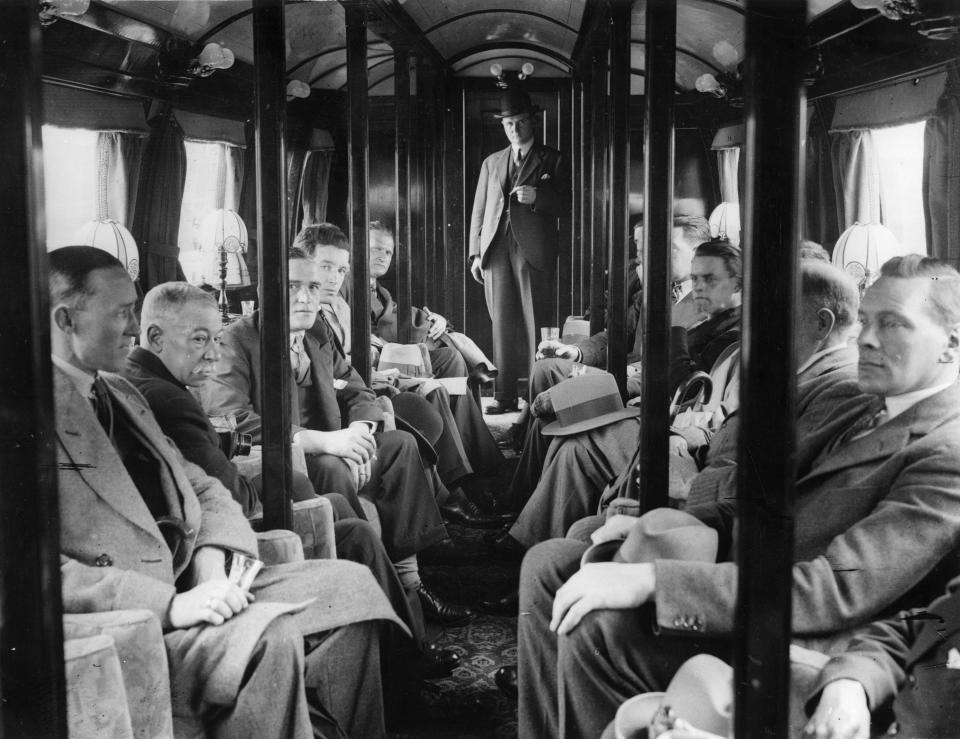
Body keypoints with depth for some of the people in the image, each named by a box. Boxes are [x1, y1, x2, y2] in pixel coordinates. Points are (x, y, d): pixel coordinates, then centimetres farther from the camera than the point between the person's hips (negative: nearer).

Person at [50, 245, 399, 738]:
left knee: (347, 583, -3)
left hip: (184, 586, 9)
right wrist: (169, 604, -25)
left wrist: (211, 568, -3)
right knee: (270, 636, -31)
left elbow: (201, 489, 19)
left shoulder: (121, 396, 18)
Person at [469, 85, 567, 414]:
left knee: (535, 324, -6)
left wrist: (537, 197, -15)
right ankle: (504, 396, 4)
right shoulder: (491, 163, 20)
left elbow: (565, 205, 4)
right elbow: (479, 211, 17)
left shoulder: (551, 160, 10)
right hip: (496, 251, 3)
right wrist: (475, 254, 8)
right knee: (502, 325, 1)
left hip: (534, 251, -3)